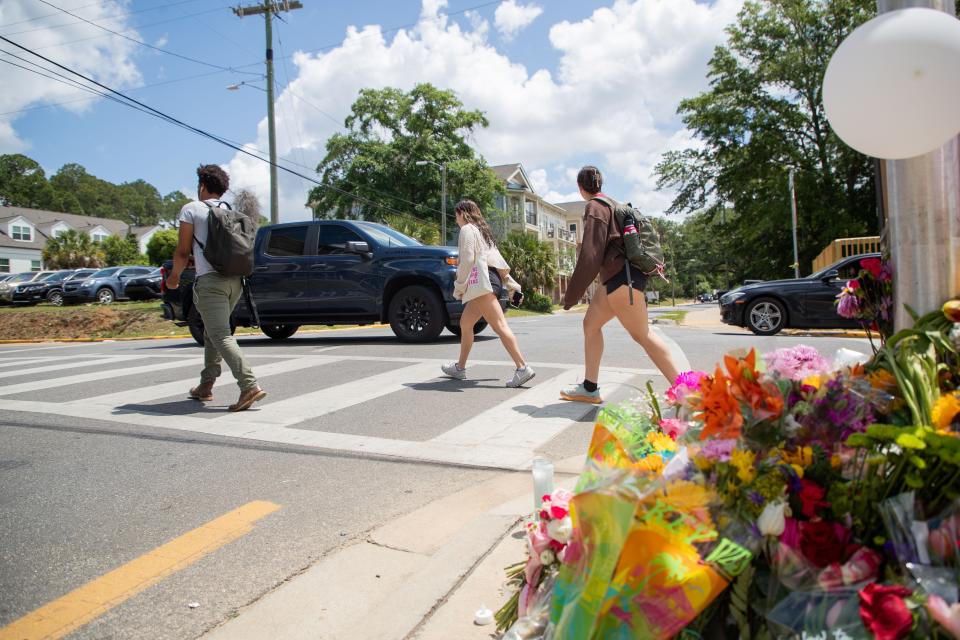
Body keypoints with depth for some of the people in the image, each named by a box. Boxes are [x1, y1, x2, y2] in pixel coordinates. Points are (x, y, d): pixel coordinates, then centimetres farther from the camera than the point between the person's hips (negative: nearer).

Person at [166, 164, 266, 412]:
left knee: (222, 336, -12)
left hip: (210, 280, -7)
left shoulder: (191, 209, 3)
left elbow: (182, 251, 3)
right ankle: (205, 387, 26)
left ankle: (250, 386, -26)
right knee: (213, 333, 19)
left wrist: (174, 276, 18)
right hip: (235, 280, 7)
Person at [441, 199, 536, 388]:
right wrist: (513, 286, 21)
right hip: (492, 280, 10)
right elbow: (500, 261, 24)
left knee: (499, 325, -18)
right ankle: (460, 367, 26)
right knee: (465, 324, 18)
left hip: (482, 282, -10)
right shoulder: (483, 231, 27)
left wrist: (459, 288, -8)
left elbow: (467, 260, -13)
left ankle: (523, 368, -26)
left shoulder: (467, 229, 0)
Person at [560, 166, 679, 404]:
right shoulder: (612, 204, 19)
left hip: (622, 277, -10)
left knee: (642, 334, -7)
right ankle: (589, 388, 15)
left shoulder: (595, 208, -9)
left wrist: (571, 295, -14)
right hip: (618, 276, 10)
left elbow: (590, 255, -16)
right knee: (590, 323, 12)